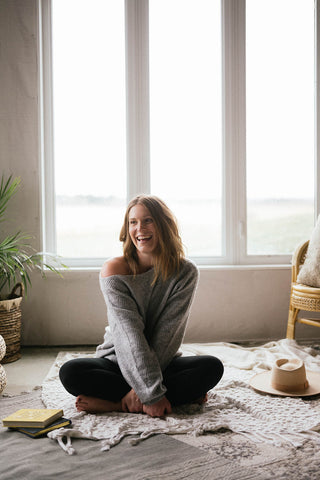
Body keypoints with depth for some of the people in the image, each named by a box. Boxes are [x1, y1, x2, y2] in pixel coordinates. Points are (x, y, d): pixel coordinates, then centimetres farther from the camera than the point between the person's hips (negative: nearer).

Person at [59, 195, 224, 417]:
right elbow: (130, 334, -21)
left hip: (165, 363, 1)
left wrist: (142, 388, -24)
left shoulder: (185, 272, -9)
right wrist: (152, 394, -29)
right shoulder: (114, 270, -12)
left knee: (212, 367, -26)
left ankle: (115, 403, -24)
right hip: (118, 362, 0)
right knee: (71, 372, -28)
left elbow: (167, 334, -15)